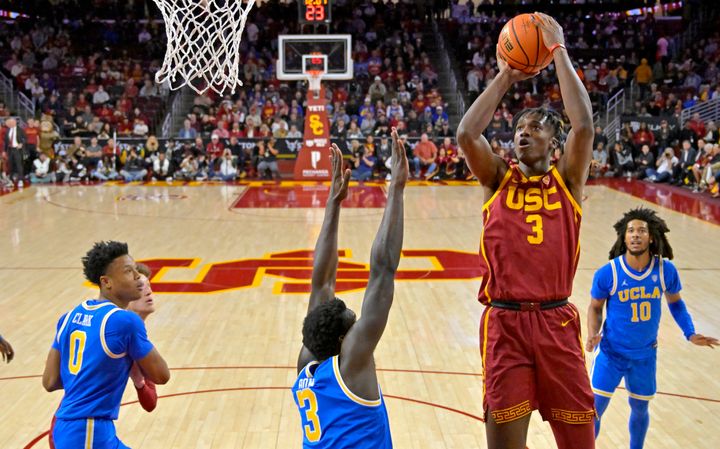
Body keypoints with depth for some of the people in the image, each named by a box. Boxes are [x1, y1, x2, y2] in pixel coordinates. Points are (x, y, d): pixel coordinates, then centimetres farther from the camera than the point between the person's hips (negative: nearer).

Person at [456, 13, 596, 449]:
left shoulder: (567, 180, 6)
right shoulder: (499, 178, 8)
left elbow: (584, 126, -11)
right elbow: (467, 135, -10)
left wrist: (558, 49, -7)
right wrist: (505, 77, -3)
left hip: (556, 320, 0)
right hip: (504, 321, 0)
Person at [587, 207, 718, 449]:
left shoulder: (666, 270, -12)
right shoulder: (608, 273, -19)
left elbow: (675, 302, 7)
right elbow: (595, 308, -3)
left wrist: (690, 333, -3)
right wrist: (593, 334, -20)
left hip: (645, 354, 3)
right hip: (611, 352, -3)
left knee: (640, 409, 19)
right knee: (595, 409, -3)